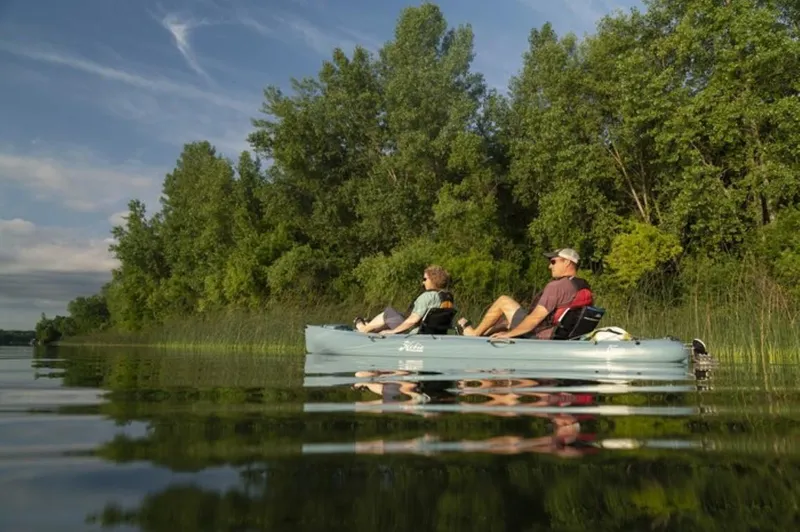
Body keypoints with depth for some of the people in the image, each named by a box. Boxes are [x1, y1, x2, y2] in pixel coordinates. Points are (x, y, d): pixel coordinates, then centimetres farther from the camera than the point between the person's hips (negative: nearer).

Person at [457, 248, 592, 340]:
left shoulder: (557, 286, -22)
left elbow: (535, 318, -25)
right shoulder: (584, 287, 5)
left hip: (536, 335, -9)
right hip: (553, 336, 9)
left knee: (503, 301, 1)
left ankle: (474, 333, 14)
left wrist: (508, 334, -13)